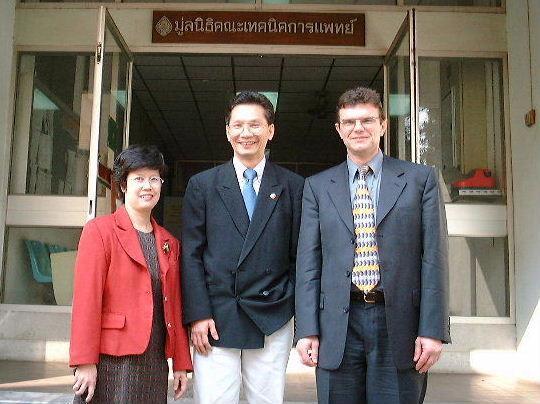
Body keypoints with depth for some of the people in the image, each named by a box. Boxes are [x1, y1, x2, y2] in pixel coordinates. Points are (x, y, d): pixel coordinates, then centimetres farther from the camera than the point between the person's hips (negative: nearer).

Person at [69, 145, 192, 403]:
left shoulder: (169, 243, 14)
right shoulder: (99, 231, -3)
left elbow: (174, 306, 14)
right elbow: (86, 299, -9)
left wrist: (181, 364, 11)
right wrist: (85, 362, -14)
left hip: (156, 364, 5)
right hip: (110, 362, -5)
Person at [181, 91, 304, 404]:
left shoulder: (293, 187, 6)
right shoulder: (202, 185, 7)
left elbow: (300, 256, 6)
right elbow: (192, 255, 3)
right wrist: (198, 315, -5)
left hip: (273, 323, 1)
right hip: (216, 321, 0)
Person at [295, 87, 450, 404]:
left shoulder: (421, 179, 5)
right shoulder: (318, 187, 9)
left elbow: (434, 256, 0)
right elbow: (308, 261, 6)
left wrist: (433, 330, -6)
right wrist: (307, 330, -1)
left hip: (399, 323, -1)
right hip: (338, 325, 1)